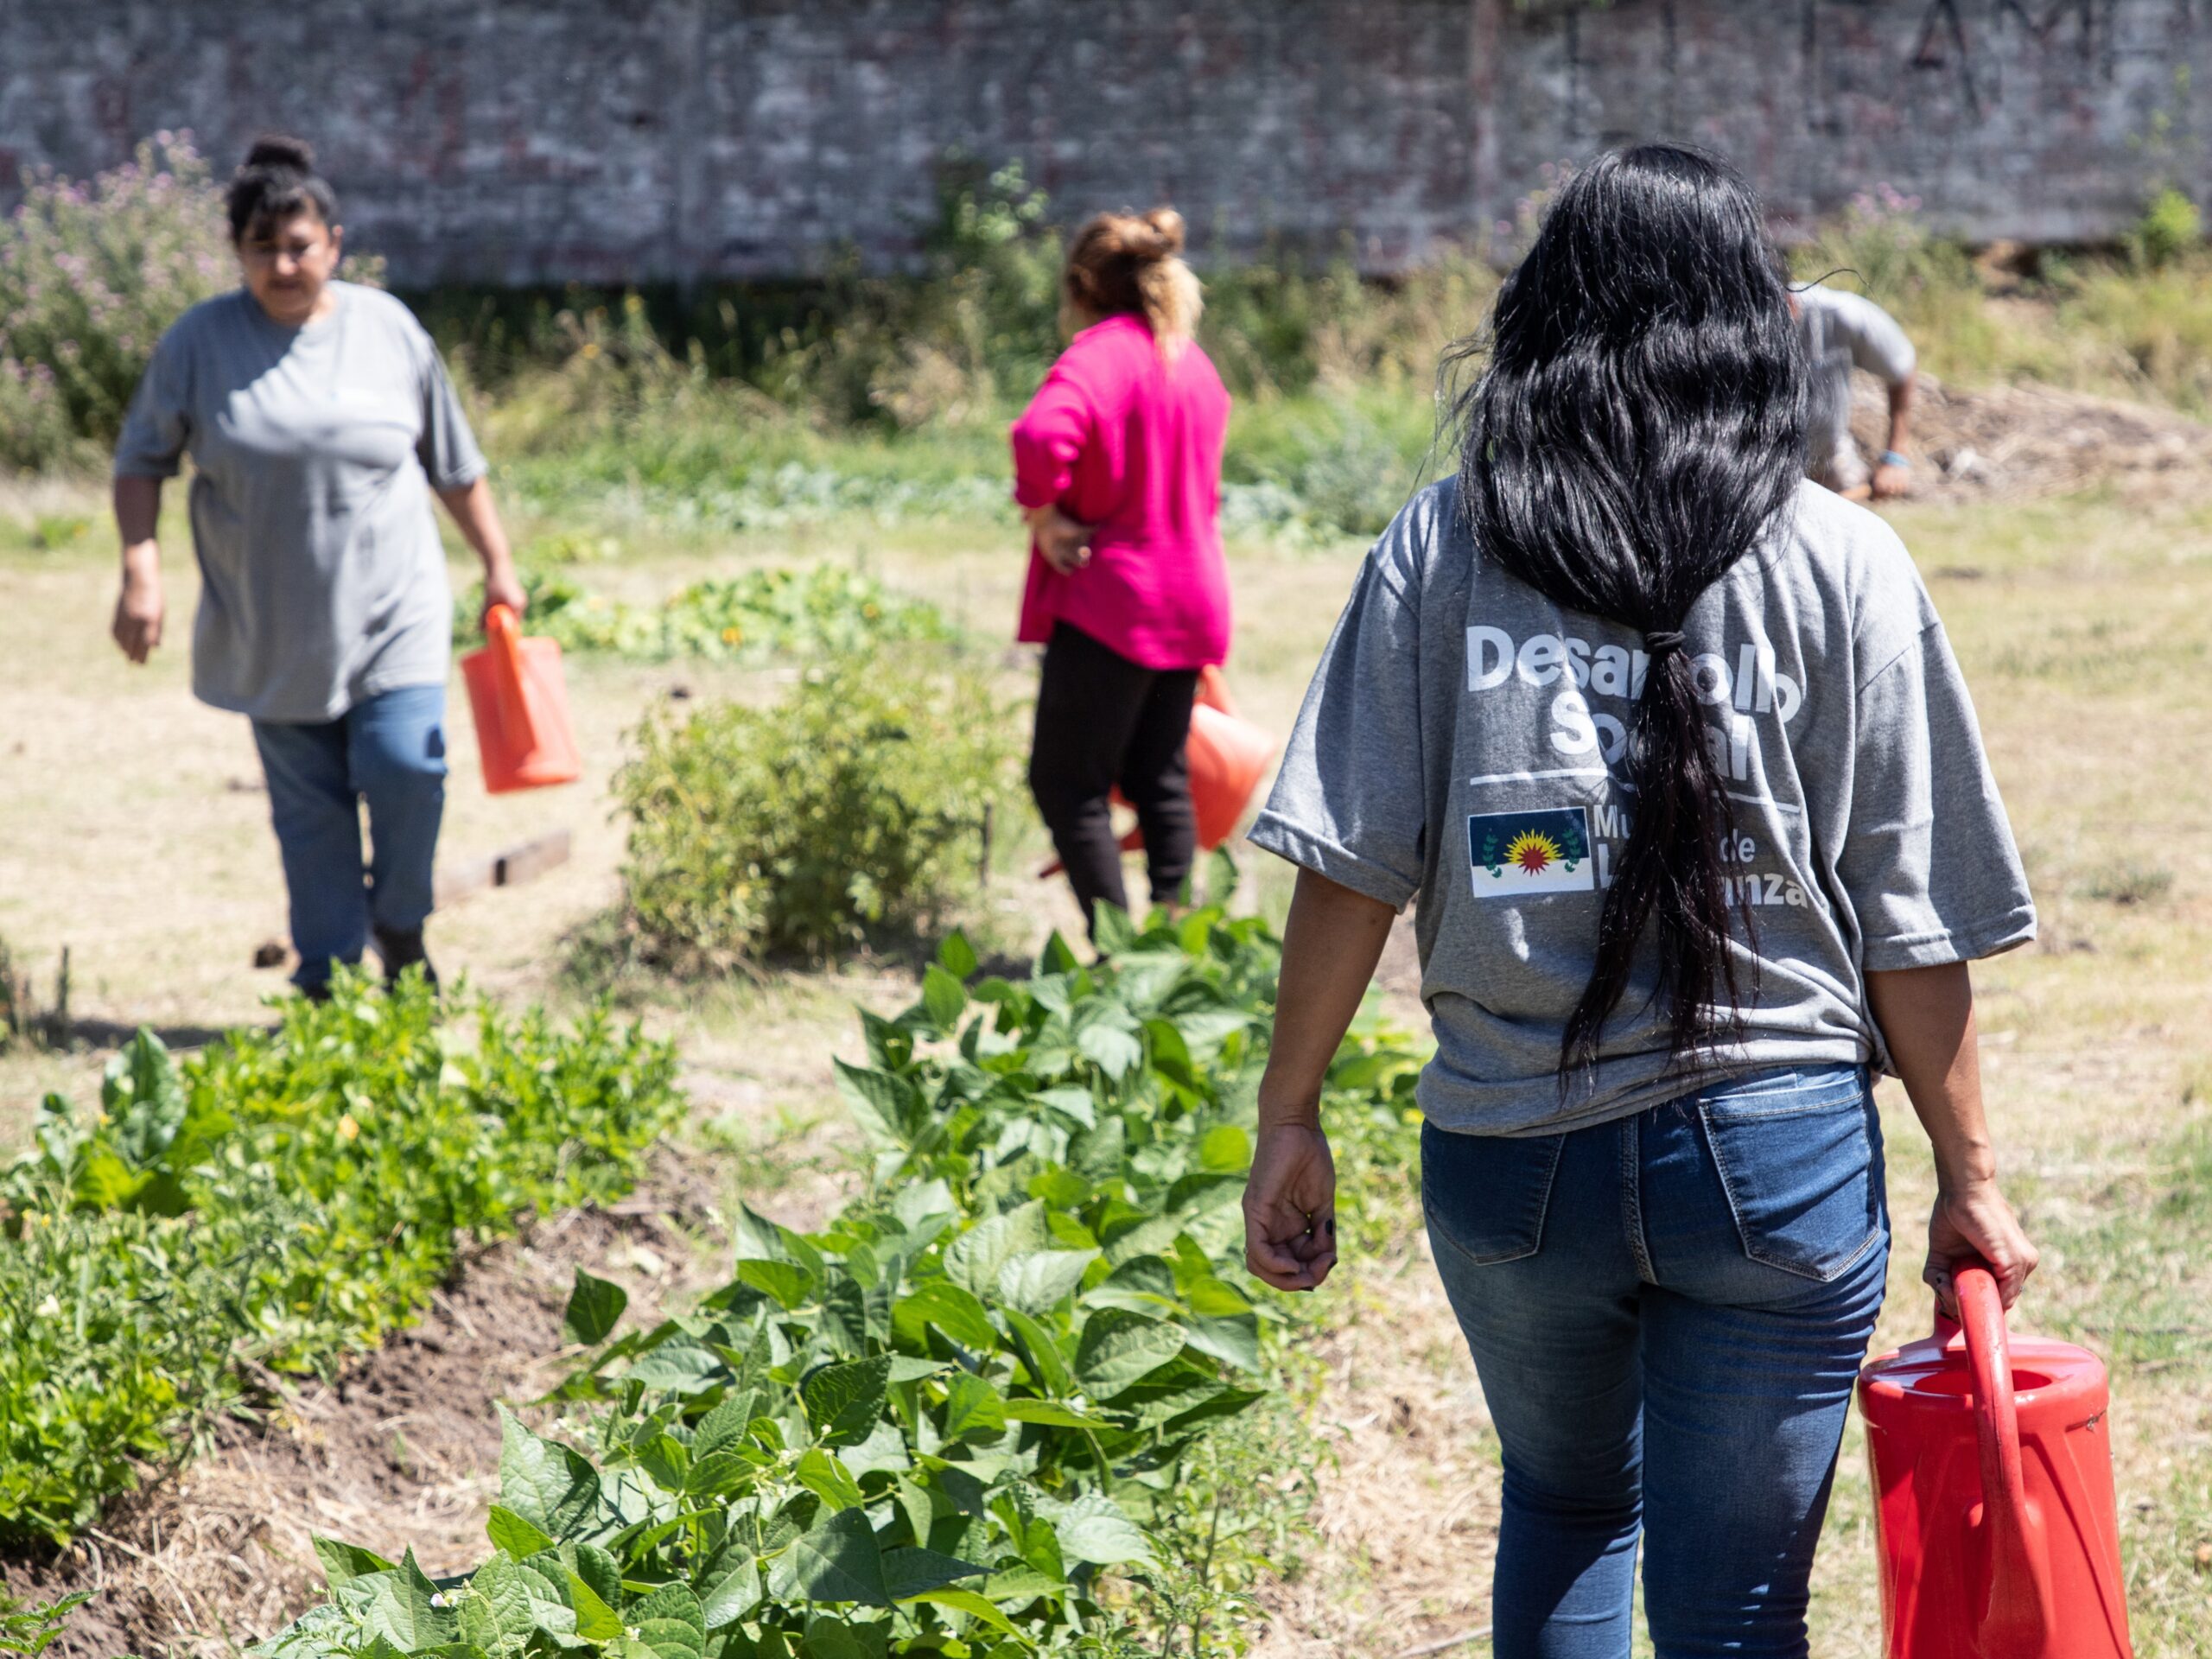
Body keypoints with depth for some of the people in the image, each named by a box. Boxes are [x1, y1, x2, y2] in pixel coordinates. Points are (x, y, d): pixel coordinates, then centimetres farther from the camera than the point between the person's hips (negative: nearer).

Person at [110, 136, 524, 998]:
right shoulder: (199, 342, -2)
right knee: (308, 810, 4)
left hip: (392, 613, 0)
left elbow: (454, 464, 11)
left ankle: (401, 930, 13)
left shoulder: (388, 330, 2)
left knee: (405, 770, -14)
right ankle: (327, 981, 16)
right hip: (271, 633, 0)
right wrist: (141, 570, -8)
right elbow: (141, 458, 4)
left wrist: (497, 566, 13)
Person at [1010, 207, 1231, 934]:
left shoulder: (1099, 353, -14)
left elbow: (1042, 435, -33)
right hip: (1191, 597, 8)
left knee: (1068, 782, -2)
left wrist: (1042, 516, -19)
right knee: (1161, 778, 15)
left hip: (1109, 600, -8)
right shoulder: (1195, 362, 12)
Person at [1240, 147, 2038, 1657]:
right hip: (1773, 1150, -2)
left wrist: (1290, 1116, 3)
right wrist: (1969, 1174, 5)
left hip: (1508, 1153, 2)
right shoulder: (1838, 562, -3)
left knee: (1566, 1503, 27)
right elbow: (1908, 921, -3)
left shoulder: (1440, 547, 0)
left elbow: (1352, 862, -5)